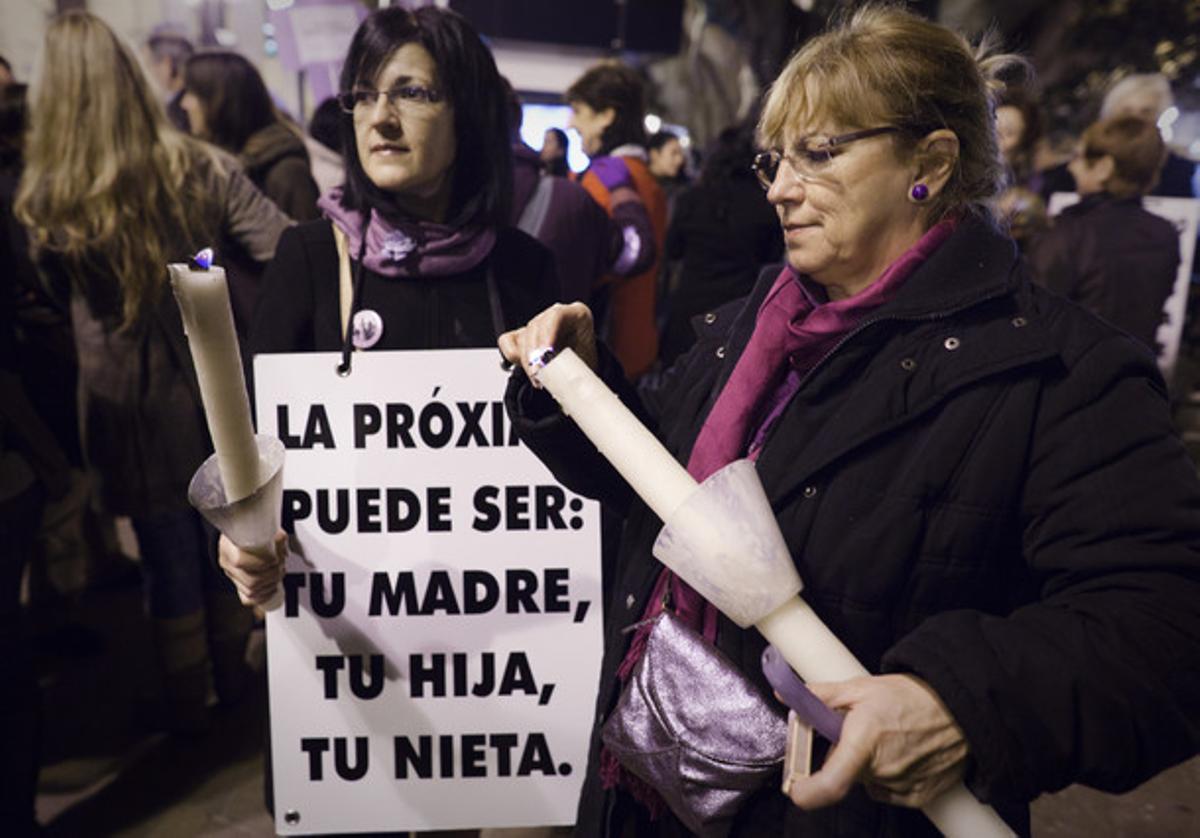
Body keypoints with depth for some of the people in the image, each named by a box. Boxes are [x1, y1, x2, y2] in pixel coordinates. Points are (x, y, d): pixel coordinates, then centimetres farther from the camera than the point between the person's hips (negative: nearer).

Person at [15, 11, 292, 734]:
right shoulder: (203, 171, -10)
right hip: (216, 397, 2)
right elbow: (287, 252, -17)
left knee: (170, 563, 14)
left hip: (130, 410, -2)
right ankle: (234, 683, 39)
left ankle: (188, 708, 32)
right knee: (225, 545, 20)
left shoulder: (45, 201, -12)